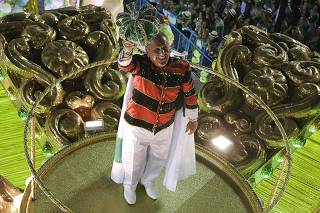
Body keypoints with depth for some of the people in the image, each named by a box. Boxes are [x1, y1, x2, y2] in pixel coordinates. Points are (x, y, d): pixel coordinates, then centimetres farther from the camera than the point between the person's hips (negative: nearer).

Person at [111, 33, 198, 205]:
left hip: (164, 127, 3)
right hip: (137, 125, -3)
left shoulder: (181, 69, -15)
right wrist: (127, 50, -64)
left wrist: (193, 118, 8)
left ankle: (148, 180, 61)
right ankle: (129, 185, 55)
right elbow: (124, 64, -43)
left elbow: (190, 93, -1)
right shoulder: (141, 64, -22)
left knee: (159, 158, 27)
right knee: (134, 160, 21)